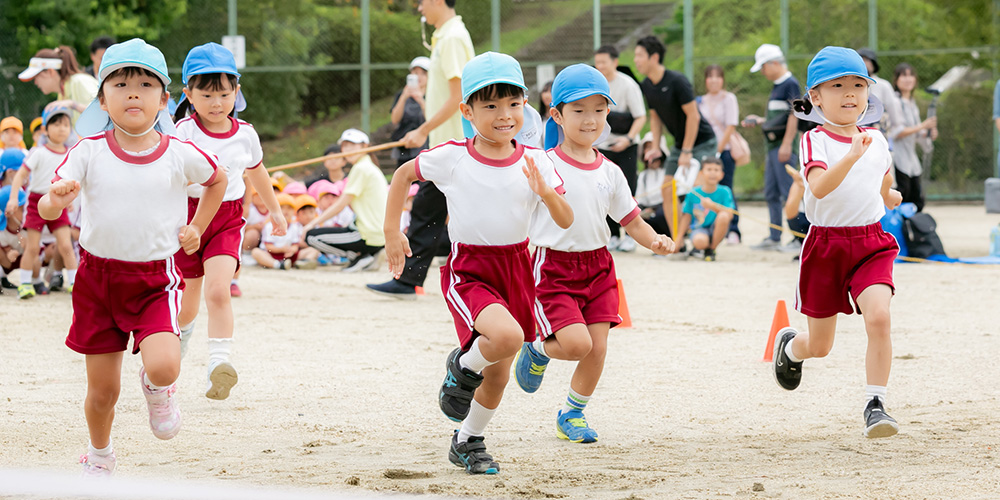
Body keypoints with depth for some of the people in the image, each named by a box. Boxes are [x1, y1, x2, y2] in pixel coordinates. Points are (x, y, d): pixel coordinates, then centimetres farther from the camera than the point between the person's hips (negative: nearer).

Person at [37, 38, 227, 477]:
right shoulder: (89, 152, -8)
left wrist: (196, 228, 9)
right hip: (99, 276, 1)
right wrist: (56, 201, -37)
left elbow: (217, 180, 16)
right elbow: (46, 209, -14)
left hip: (156, 279, -1)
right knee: (102, 390, 7)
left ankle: (157, 389, 14)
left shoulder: (180, 155, -6)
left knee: (163, 365, -24)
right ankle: (99, 456, 37)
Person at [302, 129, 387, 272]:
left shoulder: (361, 168, -11)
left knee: (311, 236, -10)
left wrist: (313, 223, -6)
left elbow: (341, 205, -11)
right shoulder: (371, 168, 19)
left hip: (370, 237, -10)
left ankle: (359, 257, -7)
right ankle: (366, 257, 9)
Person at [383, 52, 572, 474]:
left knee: (498, 374, 13)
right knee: (507, 336, -31)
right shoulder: (451, 158, -11)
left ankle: (468, 442, 38)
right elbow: (404, 174, 6)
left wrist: (546, 193, -26)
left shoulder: (534, 161, -5)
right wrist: (392, 232, 4)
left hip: (515, 269, 4)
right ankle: (464, 368, 2)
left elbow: (566, 221, -6)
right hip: (467, 269, -4)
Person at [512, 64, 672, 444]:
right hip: (553, 266, -5)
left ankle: (572, 414, 21)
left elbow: (631, 221, 10)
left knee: (597, 347, -1)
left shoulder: (609, 172, 6)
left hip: (597, 266, 5)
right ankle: (538, 349, 16)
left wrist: (655, 241, -8)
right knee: (576, 343, -18)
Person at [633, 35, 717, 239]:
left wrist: (687, 152, -18)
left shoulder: (677, 81, -22)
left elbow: (693, 116, -20)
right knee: (667, 189, 0)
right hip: (679, 144, 8)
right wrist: (656, 147, 2)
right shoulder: (646, 86, 1)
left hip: (702, 142, -8)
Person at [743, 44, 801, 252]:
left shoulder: (790, 84, -11)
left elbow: (794, 115, -17)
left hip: (784, 146, -10)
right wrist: (759, 121, 17)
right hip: (773, 145, 10)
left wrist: (786, 144, -21)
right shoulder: (777, 86, 17)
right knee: (771, 193, 13)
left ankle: (799, 239, -9)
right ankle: (774, 238, 19)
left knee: (789, 192, -10)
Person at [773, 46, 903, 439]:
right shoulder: (815, 141, -10)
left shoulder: (877, 141, 6)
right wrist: (851, 156, -40)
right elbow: (819, 187, -30)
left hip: (870, 242, 3)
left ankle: (875, 405, -17)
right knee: (819, 346, 10)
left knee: (878, 317, -24)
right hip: (825, 243, -3)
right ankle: (789, 346, 48)